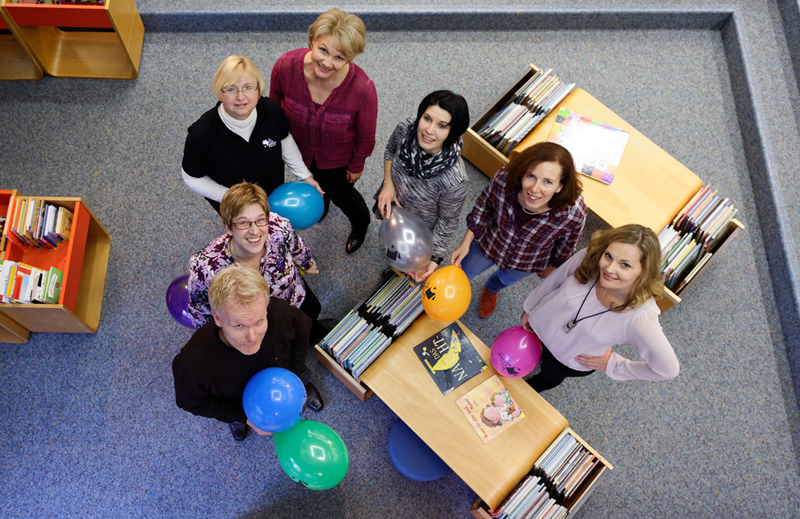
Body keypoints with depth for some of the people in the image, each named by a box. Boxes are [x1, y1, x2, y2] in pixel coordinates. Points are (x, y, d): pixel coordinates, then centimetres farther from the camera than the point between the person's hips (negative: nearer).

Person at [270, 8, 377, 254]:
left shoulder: (363, 90, -41)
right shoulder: (285, 66, -35)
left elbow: (366, 135, -20)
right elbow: (275, 105, -10)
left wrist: (357, 166, -3)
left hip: (338, 157, -2)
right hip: (300, 148, 2)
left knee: (340, 193, 26)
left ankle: (361, 222, 64)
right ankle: (320, 201, 75)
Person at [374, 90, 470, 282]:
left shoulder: (454, 179, -44)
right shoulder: (406, 129, -32)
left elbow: (447, 221, -24)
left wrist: (435, 259, -22)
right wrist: (388, 184, -22)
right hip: (393, 206, 4)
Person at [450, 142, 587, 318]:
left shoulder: (574, 214, -39)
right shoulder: (503, 179, -38)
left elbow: (564, 250, -15)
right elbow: (483, 205, -14)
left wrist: (551, 269, 4)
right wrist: (465, 243, -10)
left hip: (526, 262, 0)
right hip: (489, 243, 0)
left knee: (506, 279, 32)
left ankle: (491, 289, 72)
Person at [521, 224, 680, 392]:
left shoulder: (641, 319, -42)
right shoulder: (587, 258, -34)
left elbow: (667, 369, -25)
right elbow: (552, 282, -12)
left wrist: (612, 364, -15)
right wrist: (528, 309, 5)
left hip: (572, 361, -1)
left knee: (549, 376, 31)